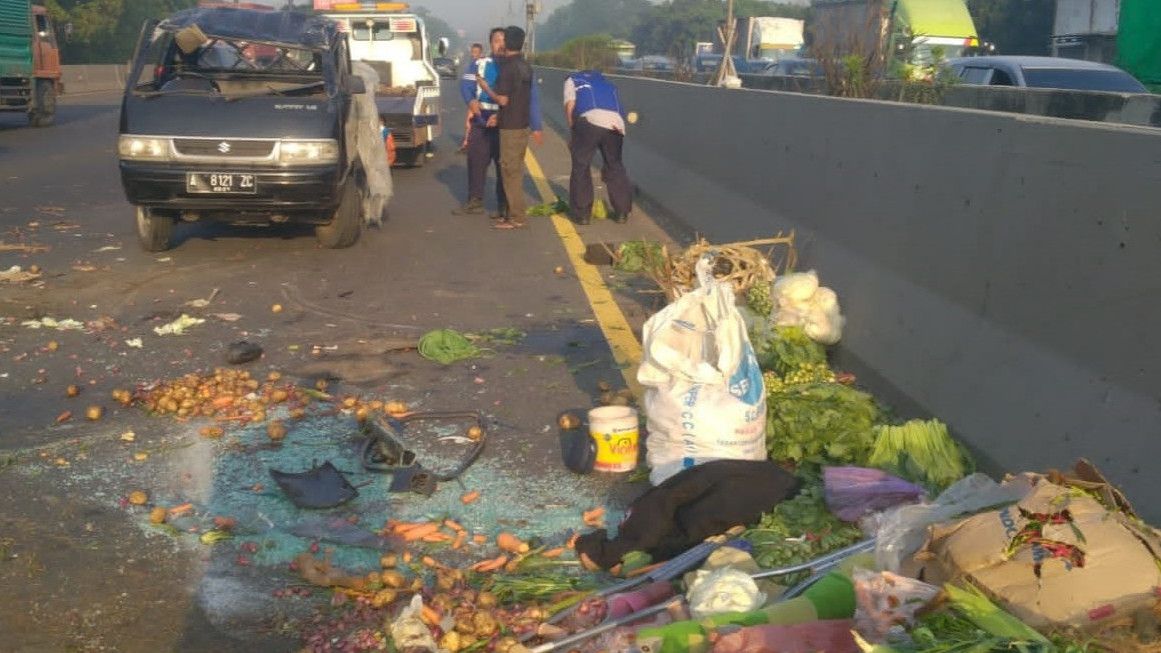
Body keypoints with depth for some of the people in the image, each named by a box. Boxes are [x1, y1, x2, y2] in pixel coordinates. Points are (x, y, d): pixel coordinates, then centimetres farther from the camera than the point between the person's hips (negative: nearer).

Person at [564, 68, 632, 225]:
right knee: (615, 167, 20)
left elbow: (570, 106, 7)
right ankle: (622, 212, 23)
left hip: (590, 120, -4)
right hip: (616, 124, 4)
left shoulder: (572, 80, 27)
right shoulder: (607, 84, 39)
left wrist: (572, 133, 17)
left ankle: (582, 214, 12)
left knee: (581, 168, 10)